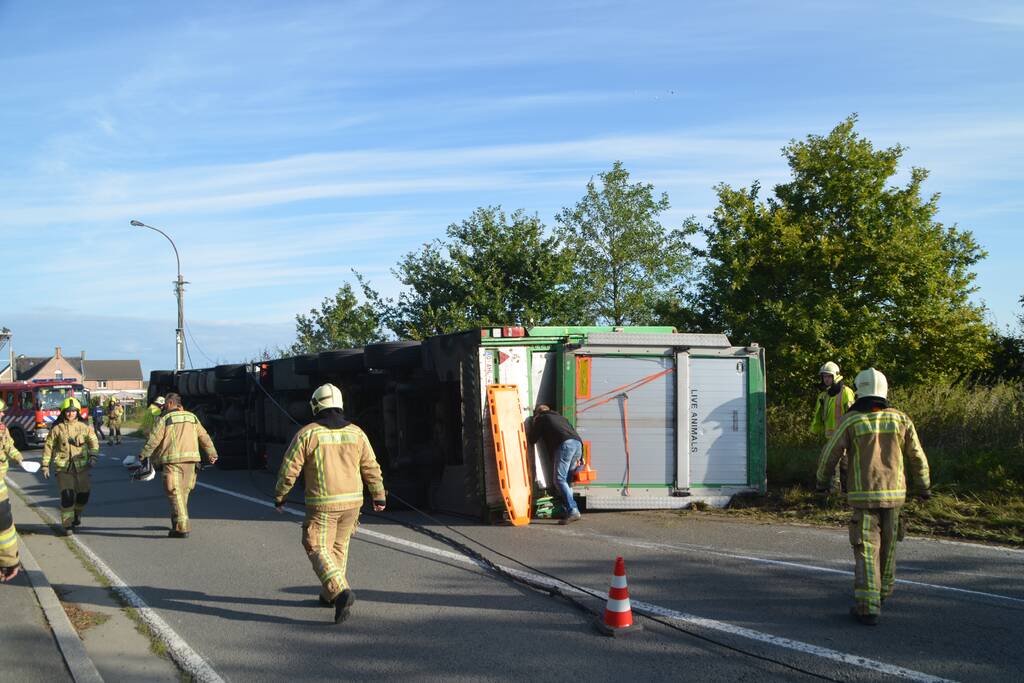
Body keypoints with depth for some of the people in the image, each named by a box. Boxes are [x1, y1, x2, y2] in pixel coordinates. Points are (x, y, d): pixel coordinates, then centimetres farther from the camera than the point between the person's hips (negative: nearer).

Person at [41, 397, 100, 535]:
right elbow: (48, 446, 4)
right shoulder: (57, 428, 0)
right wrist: (45, 466, 3)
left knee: (83, 494, 9)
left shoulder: (84, 427, 5)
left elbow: (93, 441, 2)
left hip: (81, 466, 2)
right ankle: (67, 525, 0)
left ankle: (77, 513, 39)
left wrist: (93, 456, -14)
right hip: (63, 467, -2)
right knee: (67, 496, -9)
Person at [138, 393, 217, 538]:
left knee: (175, 494, -4)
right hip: (190, 460, 5)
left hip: (172, 461, -5)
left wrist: (143, 455, 7)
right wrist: (211, 453, 26)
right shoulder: (192, 418, 14)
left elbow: (153, 440, -3)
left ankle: (182, 527, -10)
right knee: (183, 492, 17)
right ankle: (177, 521, 28)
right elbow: (204, 437, 17)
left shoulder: (164, 419, -1)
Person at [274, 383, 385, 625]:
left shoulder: (307, 434, -7)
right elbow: (371, 468, 7)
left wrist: (279, 496, 8)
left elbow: (289, 469, -6)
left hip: (322, 504, -4)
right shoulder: (355, 433, 3)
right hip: (352, 501, 5)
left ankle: (341, 592, -20)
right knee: (339, 546, 20)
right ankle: (329, 594, 29)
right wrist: (379, 496, 18)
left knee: (318, 549, 0)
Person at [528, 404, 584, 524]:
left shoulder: (540, 419, 21)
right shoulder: (560, 417, 38)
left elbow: (532, 440, 21)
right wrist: (580, 457, 26)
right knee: (567, 480, 13)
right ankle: (572, 511, 8)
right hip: (578, 443, 7)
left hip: (565, 444, -7)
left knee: (560, 479, -9)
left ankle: (572, 511, -20)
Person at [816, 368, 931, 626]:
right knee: (887, 543, 21)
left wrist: (821, 480, 17)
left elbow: (830, 455, -2)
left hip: (864, 496, -3)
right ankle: (883, 590, 37)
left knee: (866, 549, -3)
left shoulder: (850, 421, -9)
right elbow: (917, 458, 6)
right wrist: (923, 486, 21)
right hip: (894, 493, 3)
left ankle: (868, 606, -10)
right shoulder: (900, 419, 0)